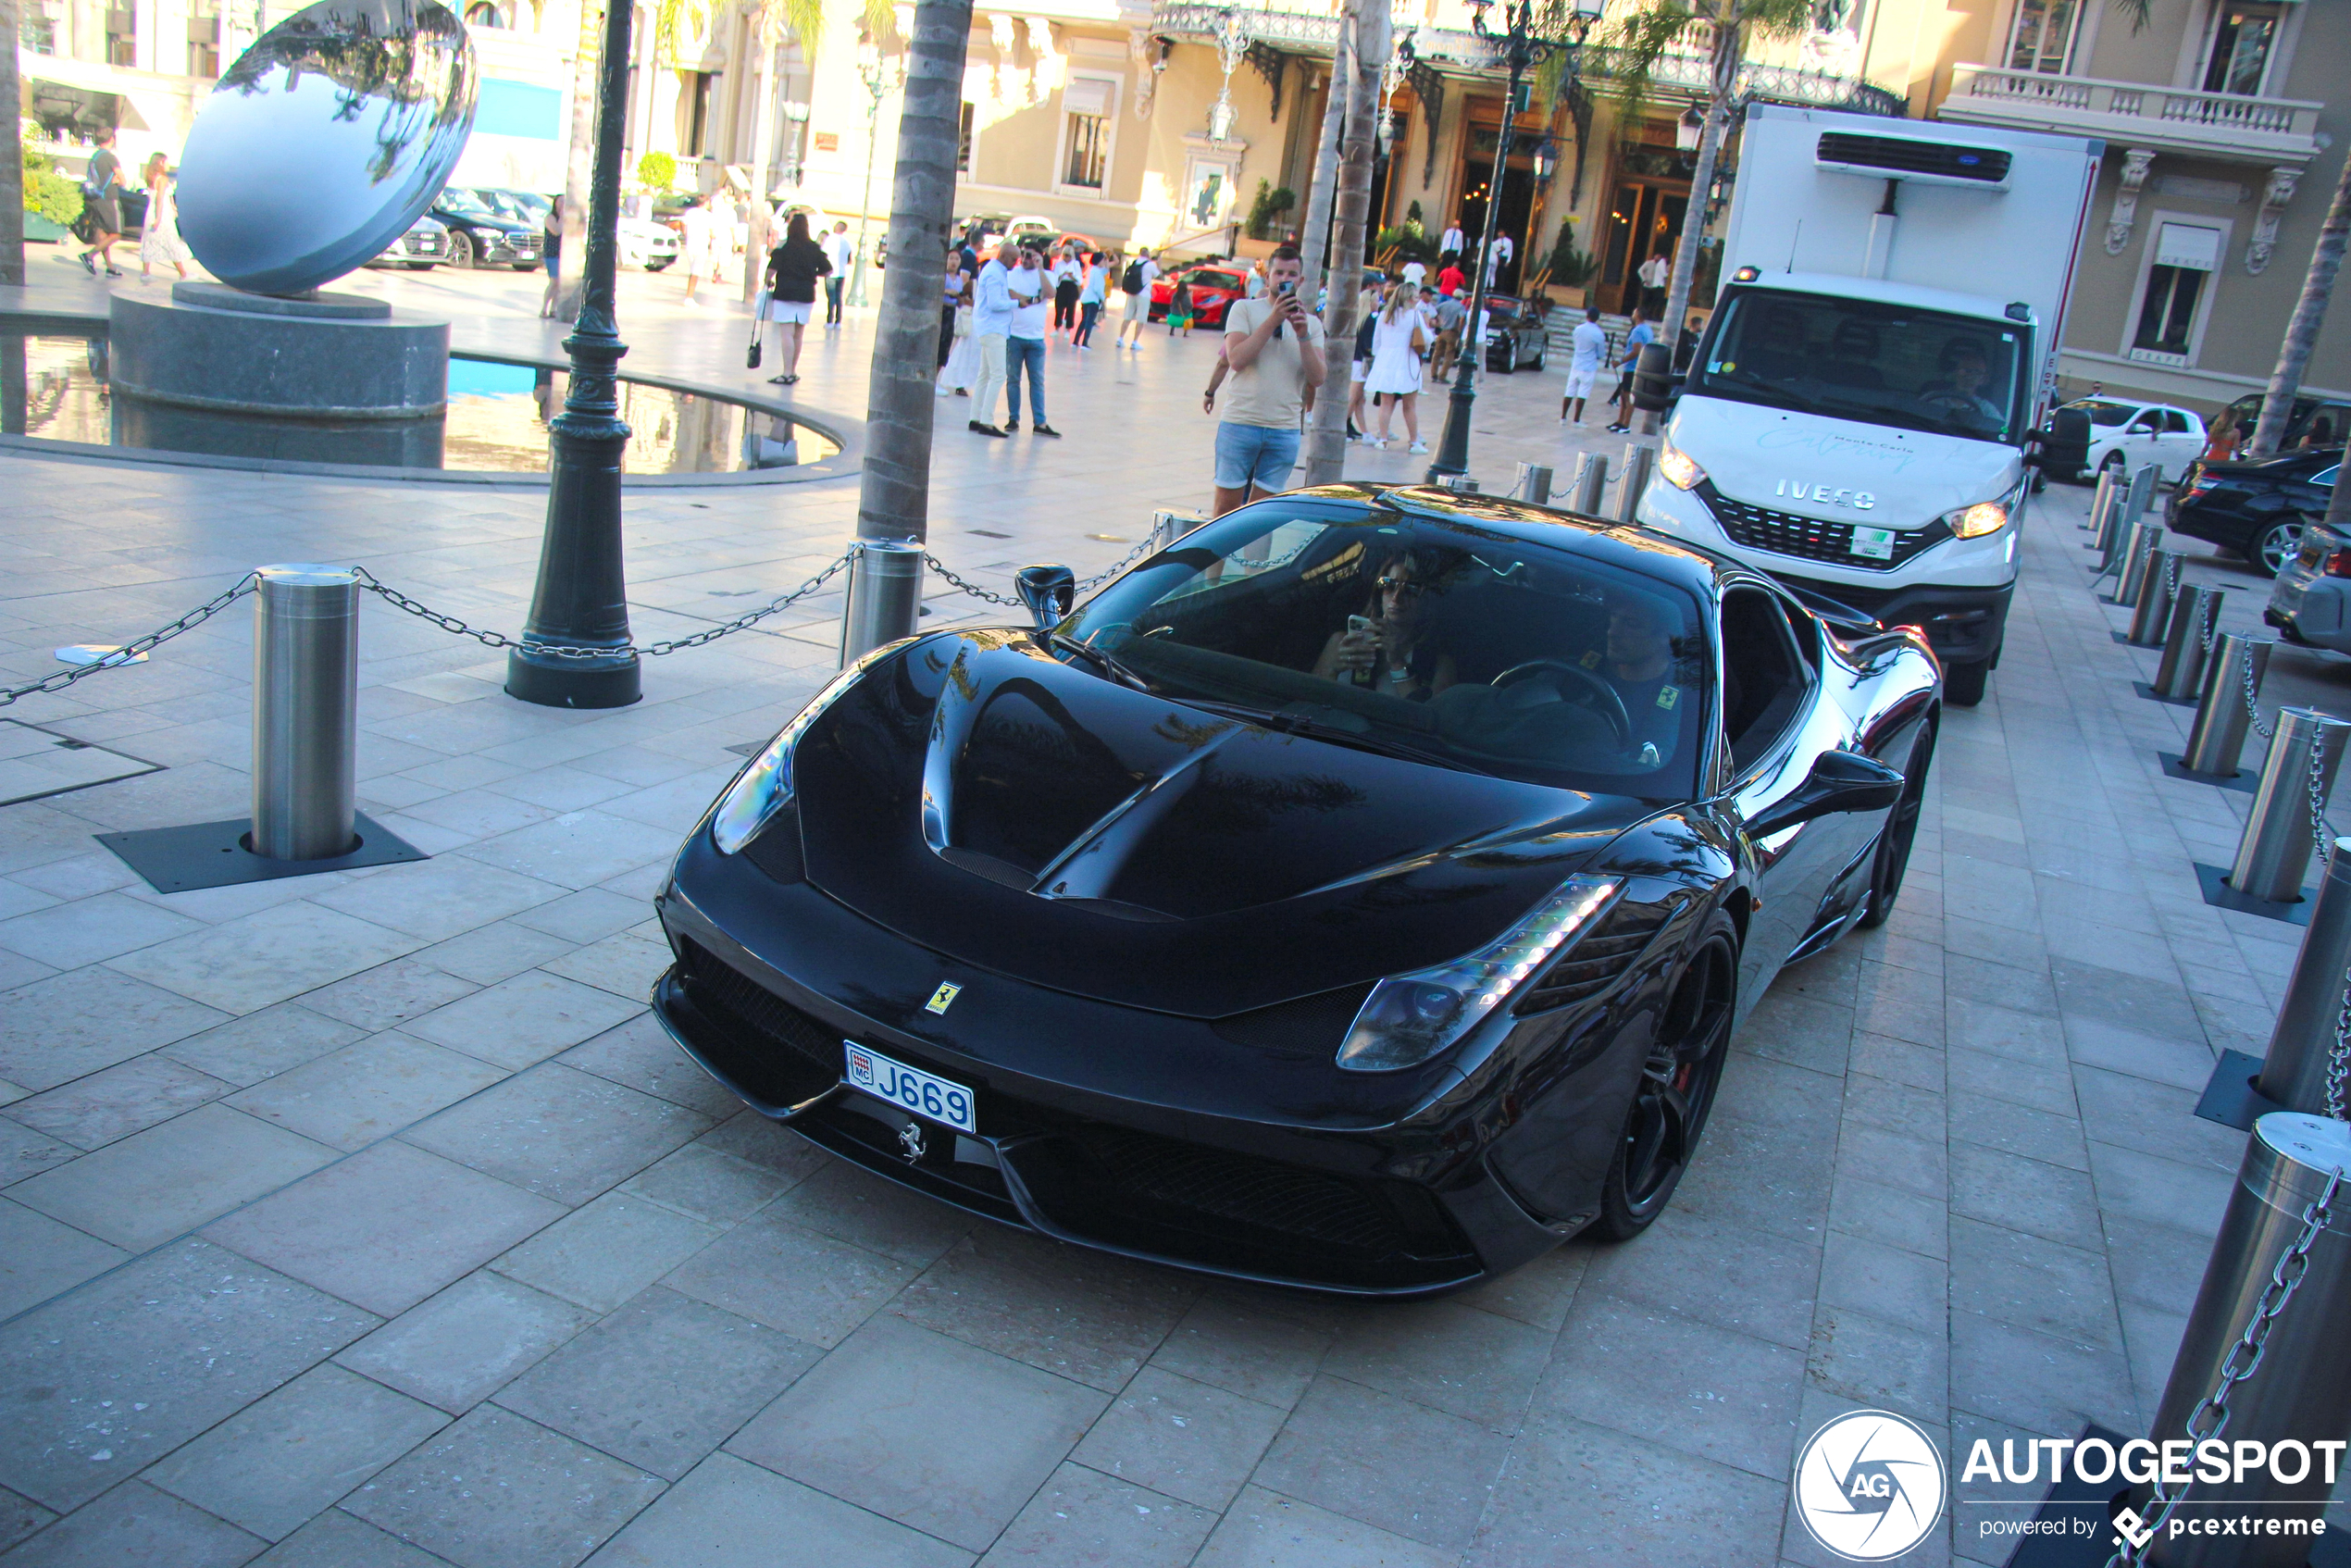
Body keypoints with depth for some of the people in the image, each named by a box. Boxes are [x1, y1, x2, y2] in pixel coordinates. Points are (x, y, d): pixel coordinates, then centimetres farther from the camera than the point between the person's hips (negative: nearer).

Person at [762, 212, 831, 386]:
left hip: (785, 293, -4)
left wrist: (769, 282, 3)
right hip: (807, 295, 4)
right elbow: (828, 271, 2)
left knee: (788, 334, -5)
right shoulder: (815, 249, 1)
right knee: (798, 335, 13)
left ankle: (787, 373, -10)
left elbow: (772, 268, -16)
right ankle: (793, 372, 21)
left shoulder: (783, 247, -8)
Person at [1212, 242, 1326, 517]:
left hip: (1285, 430, 3)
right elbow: (1235, 359, -12)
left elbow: (1317, 378, 0)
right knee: (1226, 504, -1)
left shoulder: (1311, 324, 11)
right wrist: (1273, 320, -12)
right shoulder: (1244, 309, 3)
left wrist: (1303, 334, -11)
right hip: (1240, 423, -2)